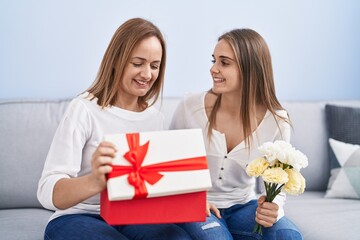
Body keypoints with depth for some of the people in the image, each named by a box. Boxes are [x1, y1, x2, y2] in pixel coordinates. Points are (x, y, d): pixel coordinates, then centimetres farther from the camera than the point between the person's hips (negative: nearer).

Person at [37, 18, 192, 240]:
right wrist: (94, 182, -42)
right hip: (78, 218, -4)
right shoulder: (84, 109, -11)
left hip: (134, 218, 5)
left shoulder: (156, 117, 6)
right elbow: (48, 192, -20)